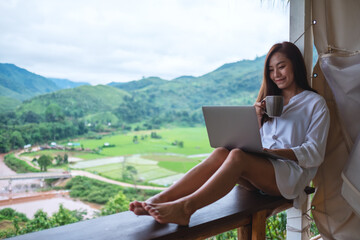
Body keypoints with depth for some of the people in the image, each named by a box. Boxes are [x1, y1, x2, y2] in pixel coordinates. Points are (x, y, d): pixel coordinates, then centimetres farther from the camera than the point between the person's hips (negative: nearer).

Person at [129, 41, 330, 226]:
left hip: (294, 174, -4)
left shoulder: (315, 103, 6)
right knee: (221, 152, -28)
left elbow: (315, 153, -3)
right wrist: (257, 118, -3)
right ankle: (160, 199, -39)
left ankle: (185, 207, -47)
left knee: (237, 156, -34)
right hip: (261, 168, 4)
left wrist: (276, 152, -18)